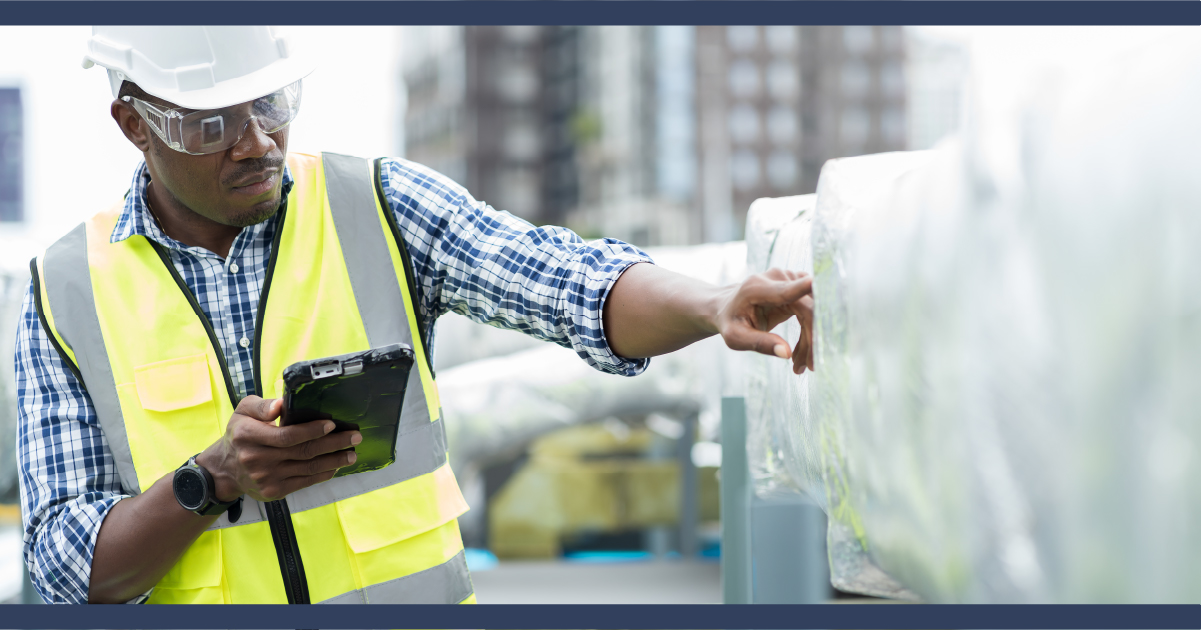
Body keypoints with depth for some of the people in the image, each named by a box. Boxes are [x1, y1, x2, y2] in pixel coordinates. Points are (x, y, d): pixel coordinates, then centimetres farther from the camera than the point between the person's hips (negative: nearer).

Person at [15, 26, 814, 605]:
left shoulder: (380, 206, 1)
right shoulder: (67, 292, 1)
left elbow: (575, 286, -11)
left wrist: (714, 306, -30)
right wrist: (215, 480, -18)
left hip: (412, 589, 0)